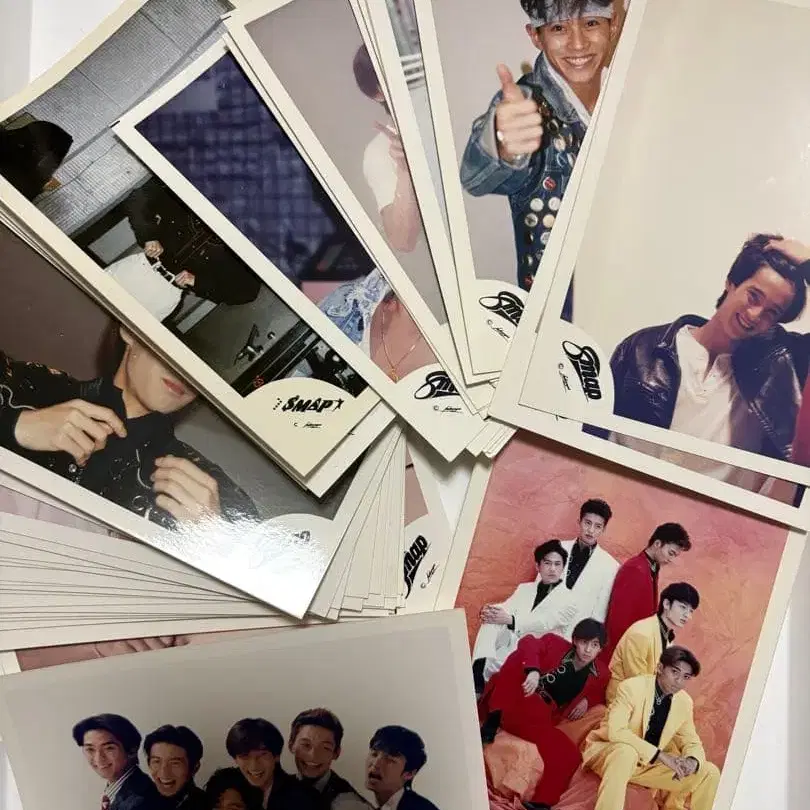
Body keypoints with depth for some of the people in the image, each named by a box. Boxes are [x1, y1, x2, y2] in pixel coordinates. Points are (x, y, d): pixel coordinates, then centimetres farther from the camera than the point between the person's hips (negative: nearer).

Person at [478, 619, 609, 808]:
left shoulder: (600, 674, 11)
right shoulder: (556, 645, 1)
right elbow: (527, 643, -15)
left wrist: (587, 701, 7)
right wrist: (533, 670, -35)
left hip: (539, 719, 3)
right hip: (514, 704, -3)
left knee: (570, 755, -22)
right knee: (521, 655, -28)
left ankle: (540, 803, -12)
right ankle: (494, 719, -27)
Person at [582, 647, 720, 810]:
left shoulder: (684, 702, -2)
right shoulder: (632, 687, -20)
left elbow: (692, 742, 7)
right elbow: (616, 731, -32)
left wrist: (692, 761, -18)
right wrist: (660, 755, -35)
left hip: (649, 764, 6)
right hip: (606, 753, -6)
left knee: (710, 773, -5)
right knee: (626, 751, -41)